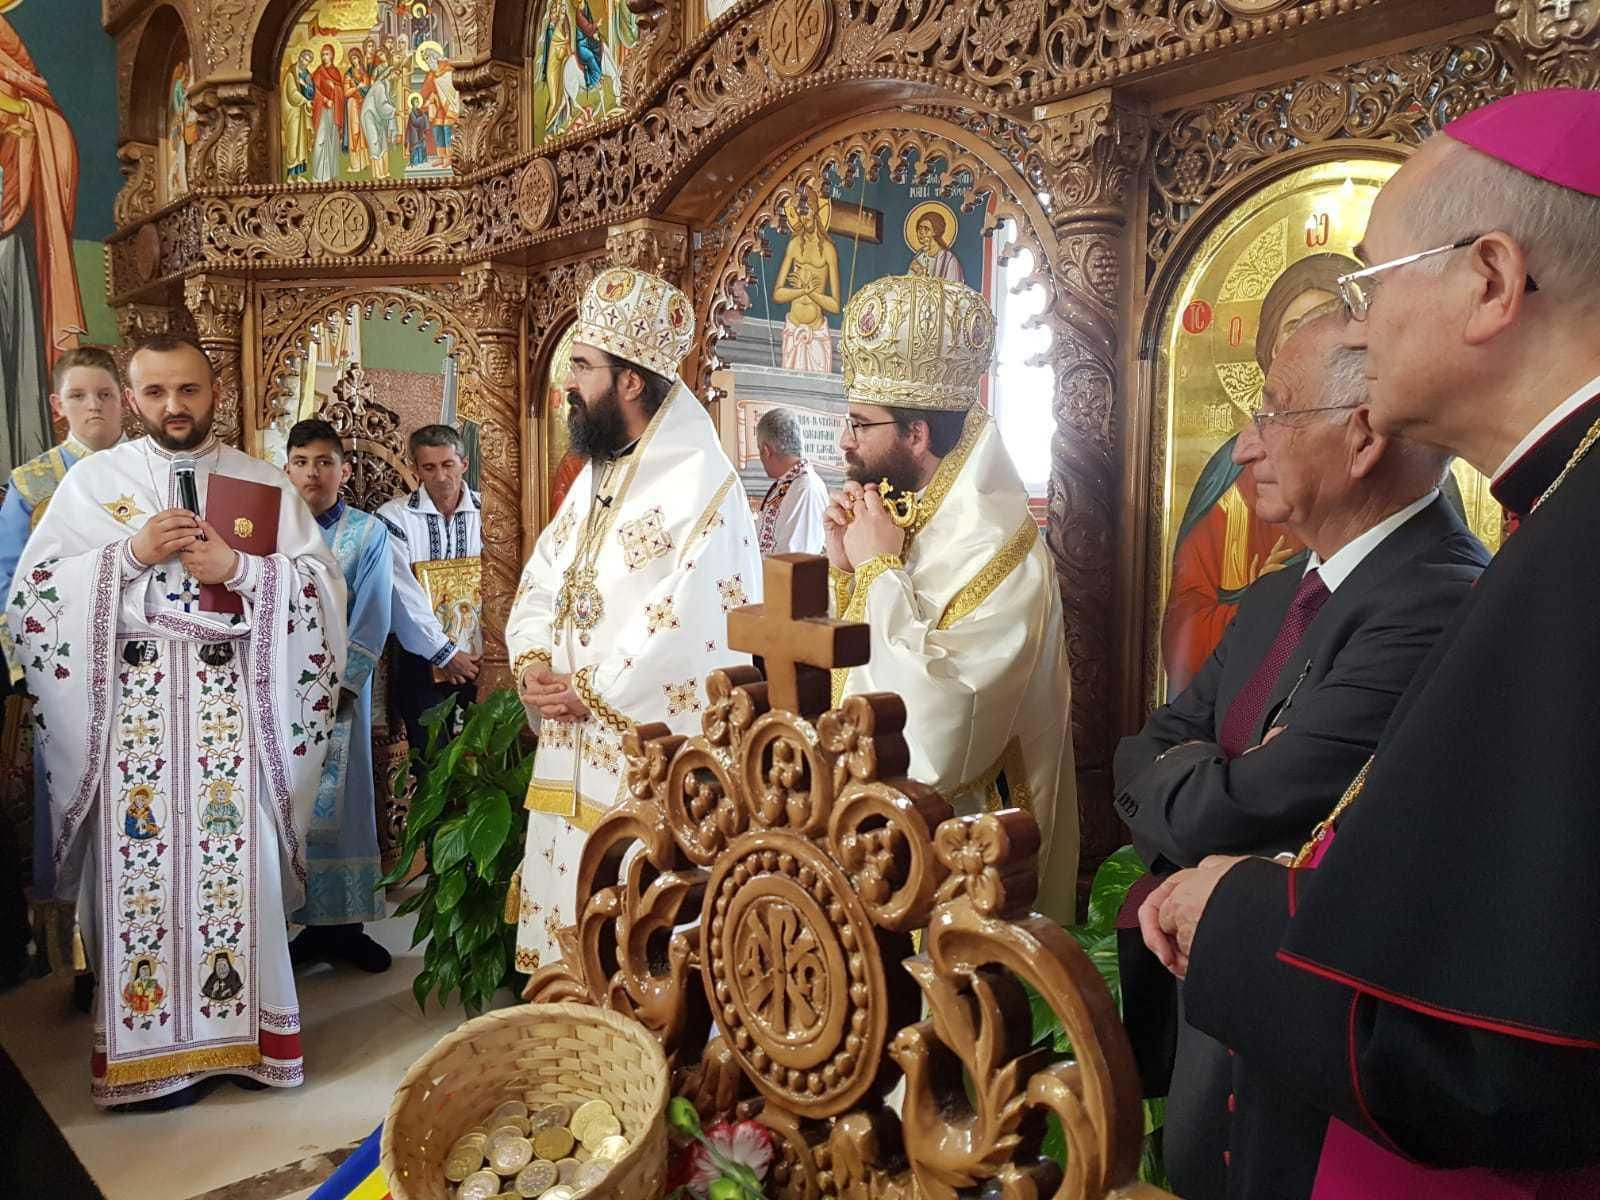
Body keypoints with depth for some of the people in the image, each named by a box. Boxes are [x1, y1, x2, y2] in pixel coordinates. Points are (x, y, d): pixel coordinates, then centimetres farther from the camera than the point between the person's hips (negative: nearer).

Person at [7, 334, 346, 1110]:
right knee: (140, 866, 2)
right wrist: (131, 553, -11)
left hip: (231, 706, 0)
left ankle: (244, 1029, 17)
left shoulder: (261, 481, 8)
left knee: (238, 862, 2)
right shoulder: (91, 481, 8)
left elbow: (324, 582, 2)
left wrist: (239, 568, -13)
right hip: (129, 708, 0)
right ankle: (151, 1045, 16)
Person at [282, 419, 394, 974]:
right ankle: (313, 922, 13)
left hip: (341, 686, -1)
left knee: (340, 799, 3)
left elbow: (371, 622, -4)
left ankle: (345, 923, 12)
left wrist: (338, 686, -11)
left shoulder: (368, 533, 2)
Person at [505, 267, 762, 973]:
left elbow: (686, 631, -25)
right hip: (573, 758, 9)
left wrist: (588, 690, -12)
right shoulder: (597, 475, 13)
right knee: (568, 928, 18)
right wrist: (532, 665, -6)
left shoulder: (700, 483, -17)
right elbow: (540, 584, 14)